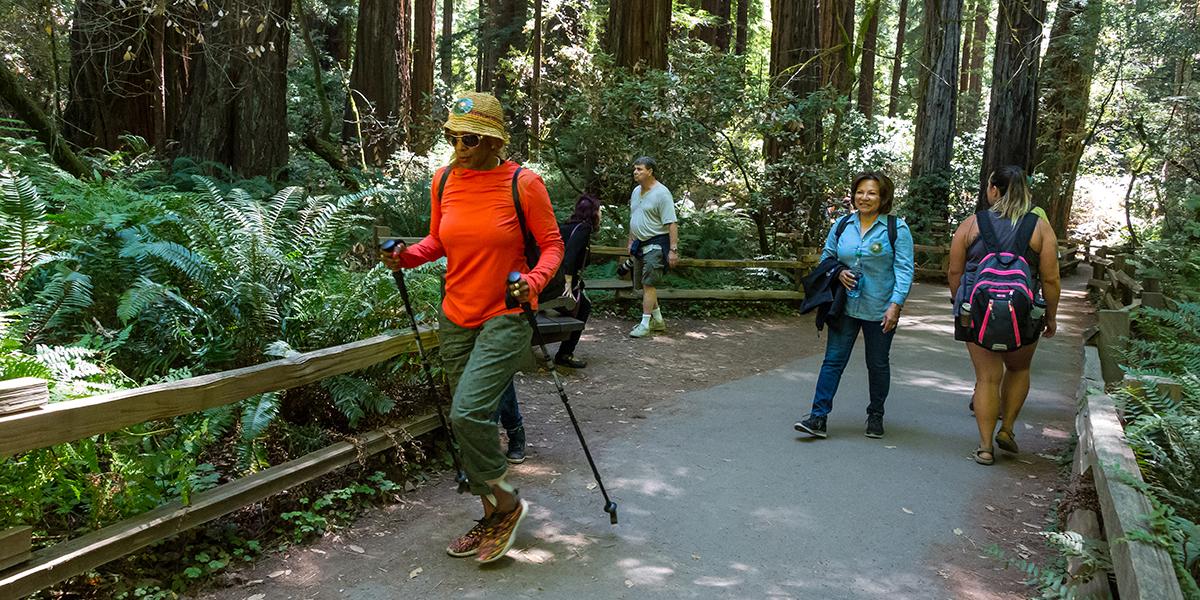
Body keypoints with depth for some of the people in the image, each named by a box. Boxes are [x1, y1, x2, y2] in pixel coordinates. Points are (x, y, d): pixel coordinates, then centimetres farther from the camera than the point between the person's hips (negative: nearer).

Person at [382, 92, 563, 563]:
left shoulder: (523, 184, -11)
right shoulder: (444, 181, 3)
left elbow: (552, 244, -6)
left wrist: (533, 281, -24)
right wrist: (408, 256, -4)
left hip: (505, 318, -6)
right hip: (456, 318, 6)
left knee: (468, 413, -20)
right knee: (466, 420, 12)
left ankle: (507, 502, 6)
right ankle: (492, 517, 30)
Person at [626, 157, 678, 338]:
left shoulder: (661, 193, -15)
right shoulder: (636, 191, 10)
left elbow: (671, 224, -19)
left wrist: (673, 249, -23)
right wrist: (631, 241, 21)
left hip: (655, 244, -9)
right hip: (640, 244, 9)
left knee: (649, 284, -11)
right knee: (643, 284, 12)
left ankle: (646, 323, -6)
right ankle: (658, 320, 24)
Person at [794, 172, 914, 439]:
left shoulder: (897, 228, -5)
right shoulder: (842, 225, 5)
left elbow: (904, 269, -8)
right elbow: (826, 256, 16)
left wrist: (896, 304, -17)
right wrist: (838, 272, -5)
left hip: (880, 310, -2)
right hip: (845, 307, 2)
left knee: (877, 364, 11)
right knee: (833, 360, -1)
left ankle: (875, 415, 30)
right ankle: (818, 417, 0)